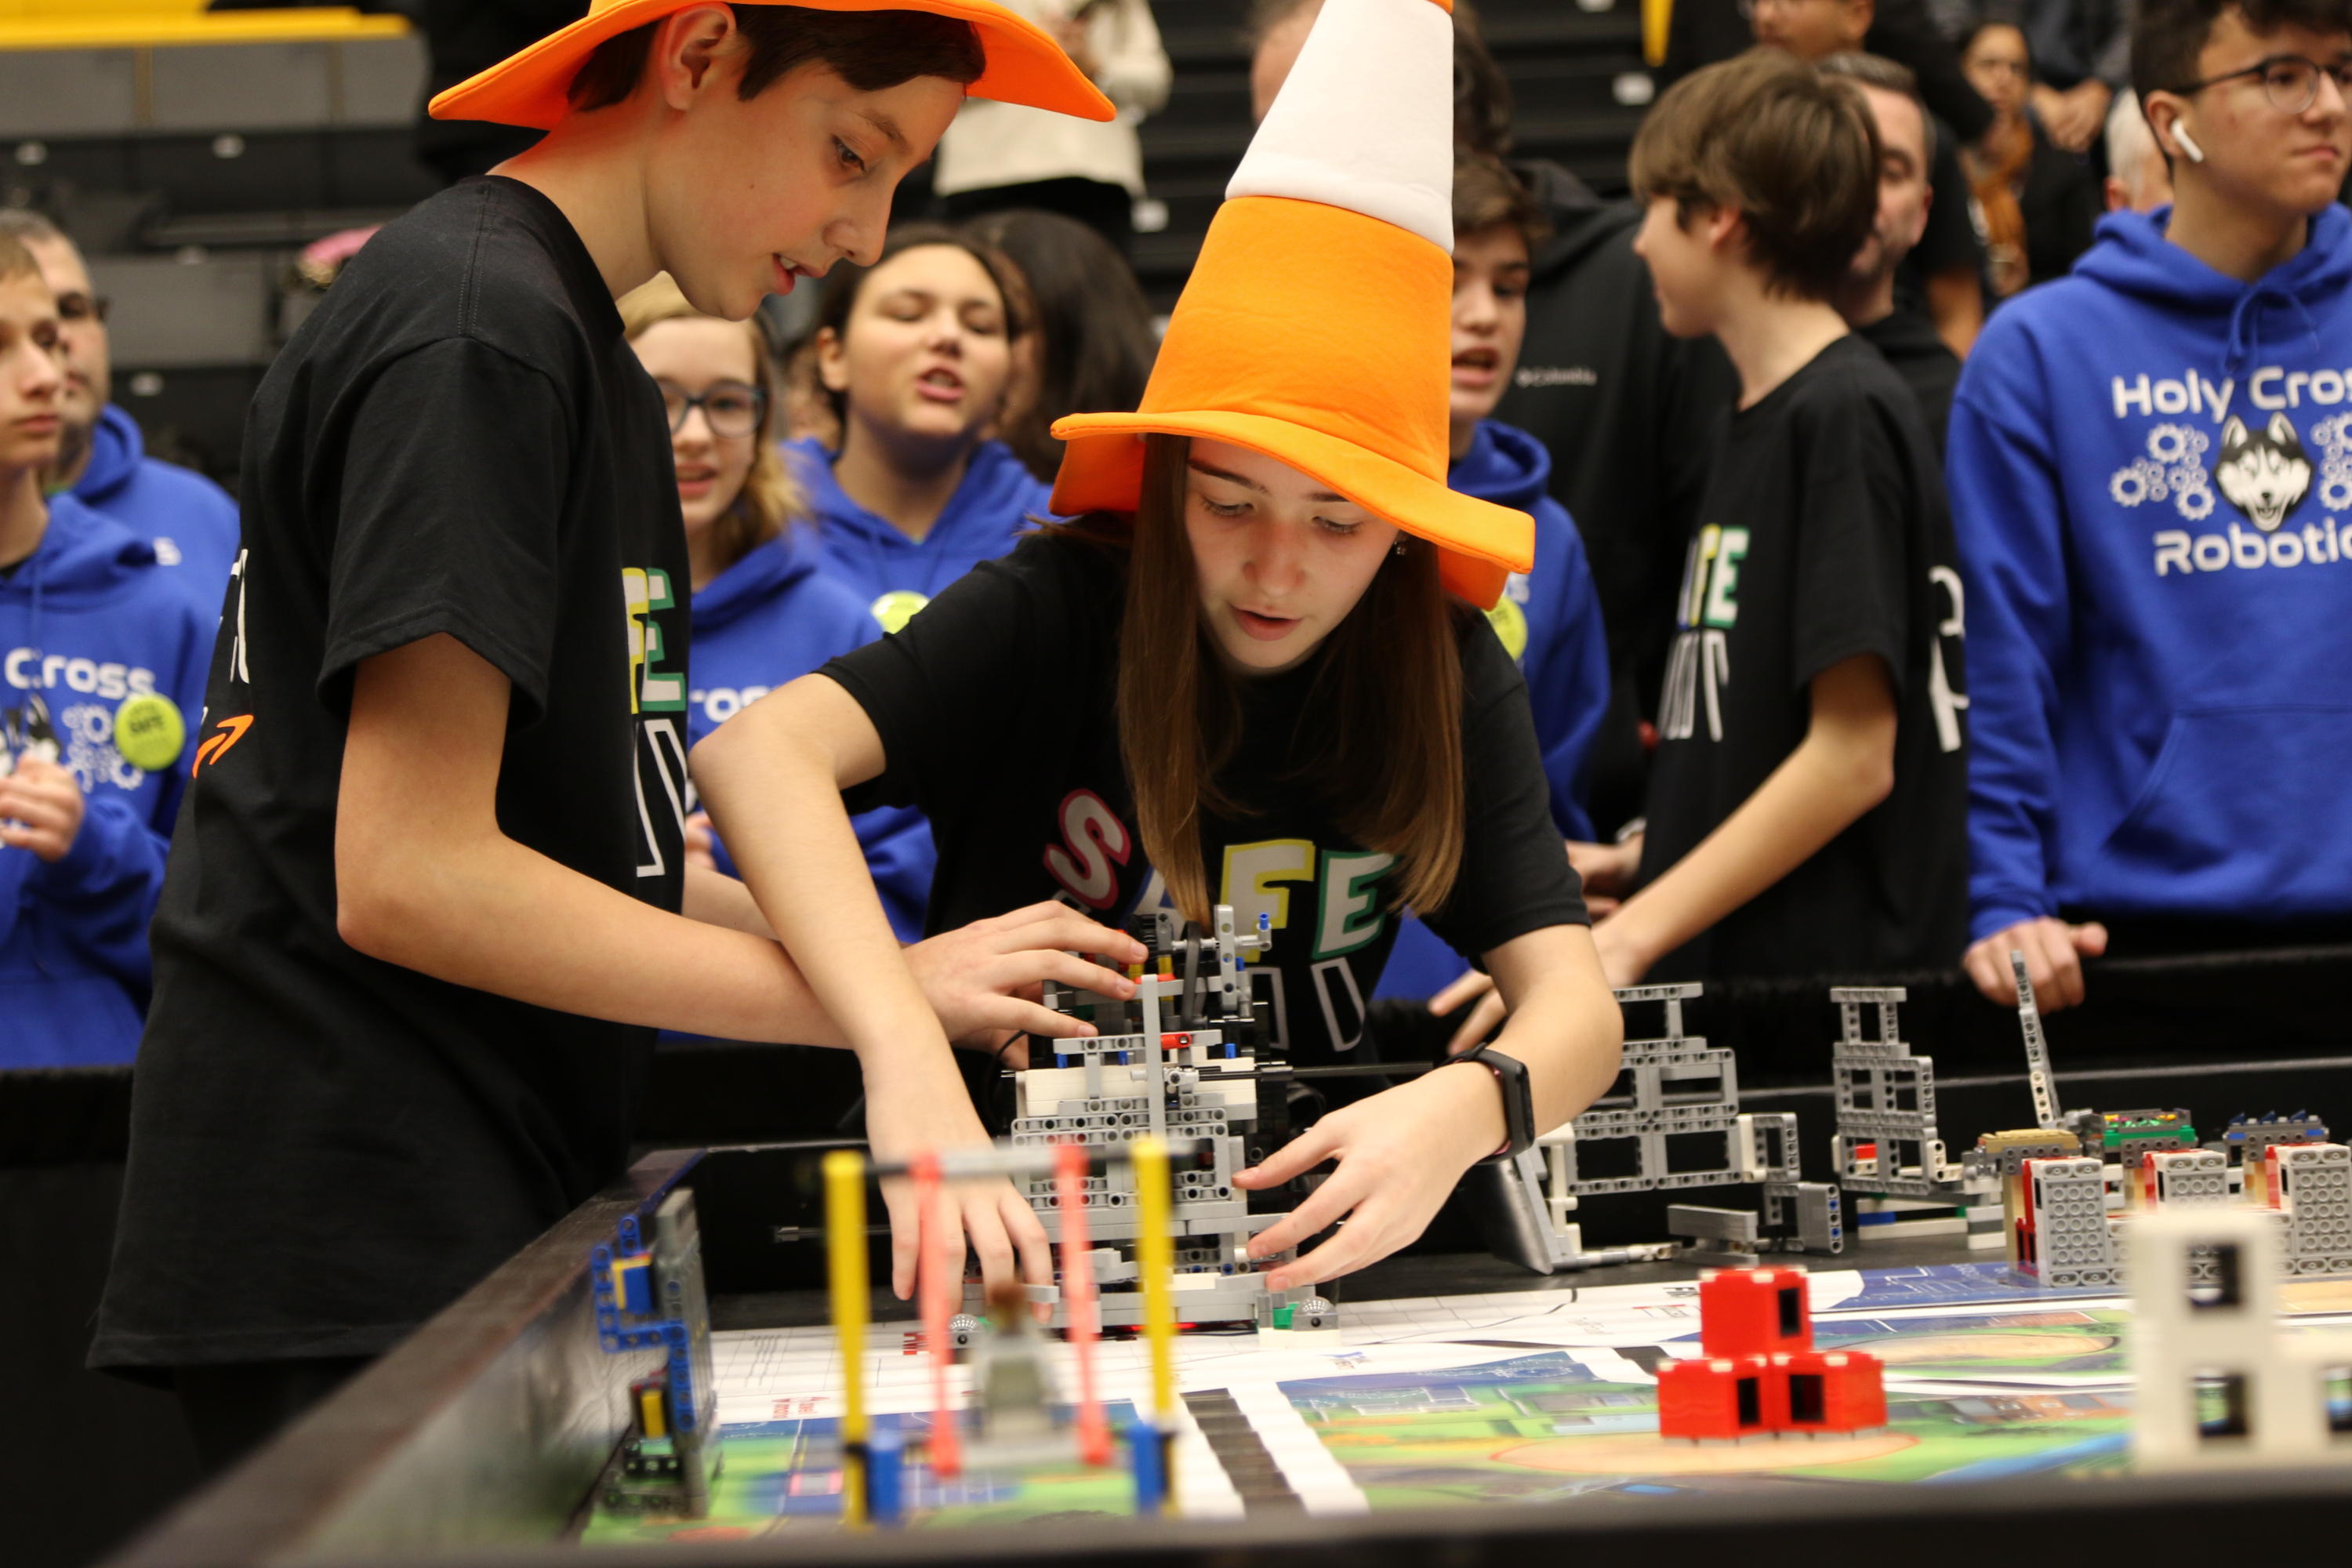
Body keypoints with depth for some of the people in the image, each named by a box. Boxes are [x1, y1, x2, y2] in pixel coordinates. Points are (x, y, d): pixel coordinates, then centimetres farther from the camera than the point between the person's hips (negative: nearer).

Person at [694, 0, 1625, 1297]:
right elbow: (758, 752, -31)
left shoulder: (1446, 677, -4)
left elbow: (1574, 999, -12)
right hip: (1012, 1187, -5)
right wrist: (909, 1060, -47)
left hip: (1286, 1204, 5)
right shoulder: (1055, 614, -15)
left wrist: (1467, 1108, -37)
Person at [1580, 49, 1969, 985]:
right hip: (1724, 968, 8)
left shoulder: (1844, 416, -12)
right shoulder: (1756, 422, 16)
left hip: (1827, 976, -8)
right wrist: (1636, 867, 13)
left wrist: (1631, 937, -19)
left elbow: (1853, 756, -17)